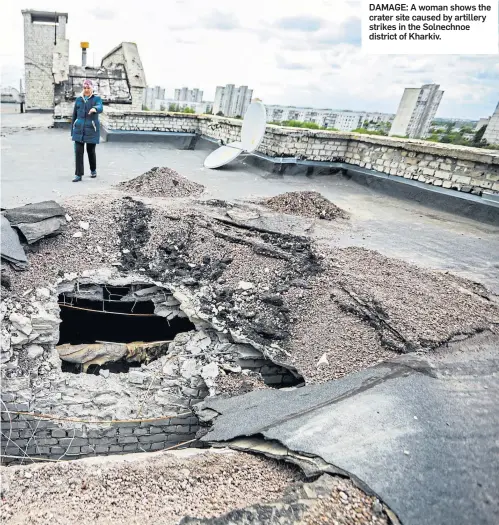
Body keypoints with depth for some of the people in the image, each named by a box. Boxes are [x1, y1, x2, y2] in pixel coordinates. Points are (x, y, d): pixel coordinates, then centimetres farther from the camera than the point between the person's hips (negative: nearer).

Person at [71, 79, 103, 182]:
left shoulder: (97, 98, 2)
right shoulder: (78, 99, 12)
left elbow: (100, 108, -22)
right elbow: (74, 116, 15)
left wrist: (94, 109, -47)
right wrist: (72, 132, 13)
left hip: (91, 130, -3)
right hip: (79, 130, 3)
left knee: (91, 151, 6)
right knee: (78, 152, -6)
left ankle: (93, 170, 31)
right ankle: (78, 175, -3)